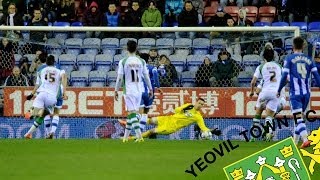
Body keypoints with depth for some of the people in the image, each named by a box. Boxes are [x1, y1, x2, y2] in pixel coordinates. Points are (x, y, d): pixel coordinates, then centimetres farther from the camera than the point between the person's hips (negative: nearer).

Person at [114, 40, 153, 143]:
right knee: (132, 112, 14)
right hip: (139, 90, 4)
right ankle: (126, 136, 21)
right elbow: (146, 77, 6)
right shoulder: (141, 62, 3)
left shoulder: (123, 62, -6)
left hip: (129, 90, -4)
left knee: (132, 112, -6)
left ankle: (139, 136, -20)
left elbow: (119, 78, -6)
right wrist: (150, 89, 16)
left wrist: (116, 90, 2)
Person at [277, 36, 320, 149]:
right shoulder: (309, 60, 10)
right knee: (300, 118, 17)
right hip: (306, 93, 4)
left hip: (295, 93, -4)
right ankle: (295, 141, 25)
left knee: (298, 118, -10)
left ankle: (305, 139, -29)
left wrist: (279, 90, 4)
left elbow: (284, 76, -6)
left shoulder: (289, 59, -1)